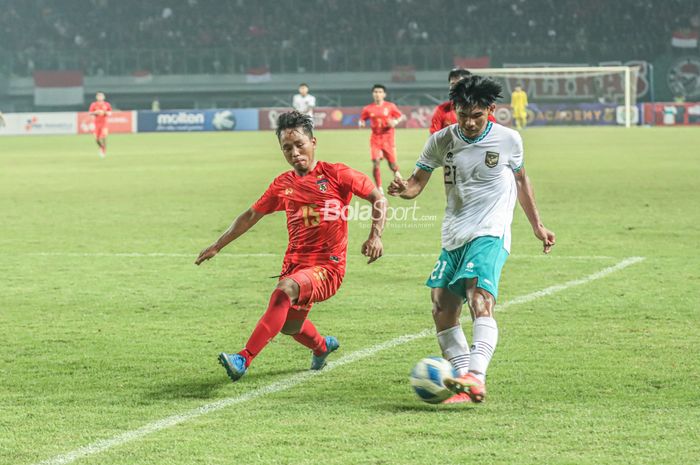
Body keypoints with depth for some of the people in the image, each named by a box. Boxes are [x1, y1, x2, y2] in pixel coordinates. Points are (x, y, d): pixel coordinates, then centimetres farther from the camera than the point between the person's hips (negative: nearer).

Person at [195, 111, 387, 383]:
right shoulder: (283, 185, 10)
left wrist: (375, 235, -15)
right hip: (295, 264, 6)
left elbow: (378, 199, 0)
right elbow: (251, 216, 23)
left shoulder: (336, 174, -4)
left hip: (327, 267, -6)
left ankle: (244, 360, -37)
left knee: (285, 290, -33)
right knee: (290, 326, 15)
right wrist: (217, 246, 25)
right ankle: (321, 346, 52)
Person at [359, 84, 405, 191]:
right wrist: (361, 123, -12)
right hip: (375, 138, 1)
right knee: (376, 163, -14)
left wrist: (395, 122, -16)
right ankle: (379, 189, -5)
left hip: (388, 138, -1)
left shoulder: (390, 106, -1)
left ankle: (397, 173, 40)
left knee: (392, 164, 2)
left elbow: (402, 117, 5)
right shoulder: (368, 109, 1)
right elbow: (361, 119, 11)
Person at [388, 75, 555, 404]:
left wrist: (537, 226, 22)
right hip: (453, 238, 4)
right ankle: (463, 384, 6)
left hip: (491, 234, -4)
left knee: (480, 302, -25)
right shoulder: (442, 141, 3)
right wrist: (404, 189, -20)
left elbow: (520, 180, 18)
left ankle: (476, 377, -38)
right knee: (442, 310, -2)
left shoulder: (508, 140, 1)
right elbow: (418, 182, 5)